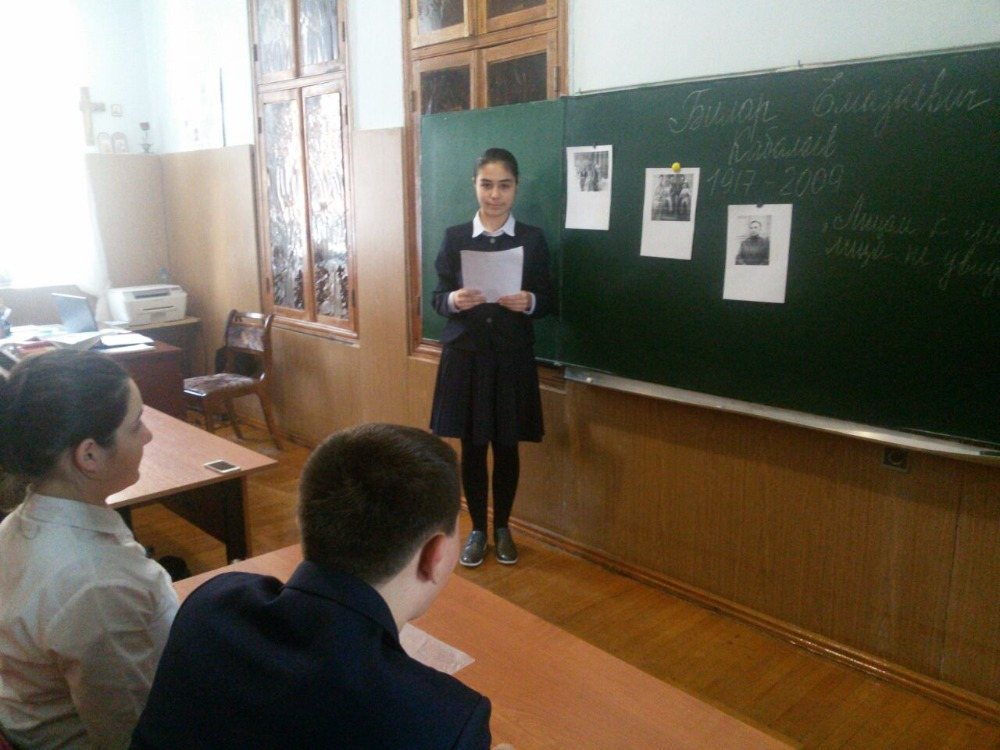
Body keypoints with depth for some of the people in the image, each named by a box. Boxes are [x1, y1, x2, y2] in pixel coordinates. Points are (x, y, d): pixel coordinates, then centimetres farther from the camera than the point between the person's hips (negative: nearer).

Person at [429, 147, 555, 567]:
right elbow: (437, 297, 1)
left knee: (507, 447, 9)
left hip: (512, 359, 0)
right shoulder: (454, 237, 3)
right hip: (465, 356, 0)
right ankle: (477, 530, 25)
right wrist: (454, 300, -21)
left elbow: (549, 301, 2)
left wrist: (529, 302, -20)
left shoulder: (533, 239, 2)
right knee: (471, 447, 8)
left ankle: (502, 528, 28)